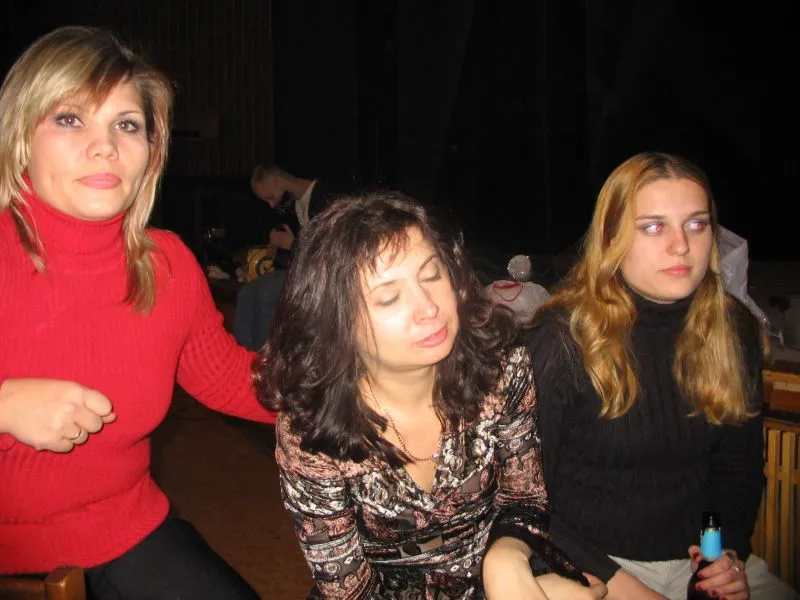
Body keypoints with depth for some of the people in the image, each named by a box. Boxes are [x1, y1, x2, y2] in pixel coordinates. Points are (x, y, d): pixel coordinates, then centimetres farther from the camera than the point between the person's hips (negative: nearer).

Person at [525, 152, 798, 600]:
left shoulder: (734, 330, 1)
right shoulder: (564, 338, -15)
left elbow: (740, 462, 12)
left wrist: (731, 549, -2)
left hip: (701, 556, 4)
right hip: (594, 559, -4)